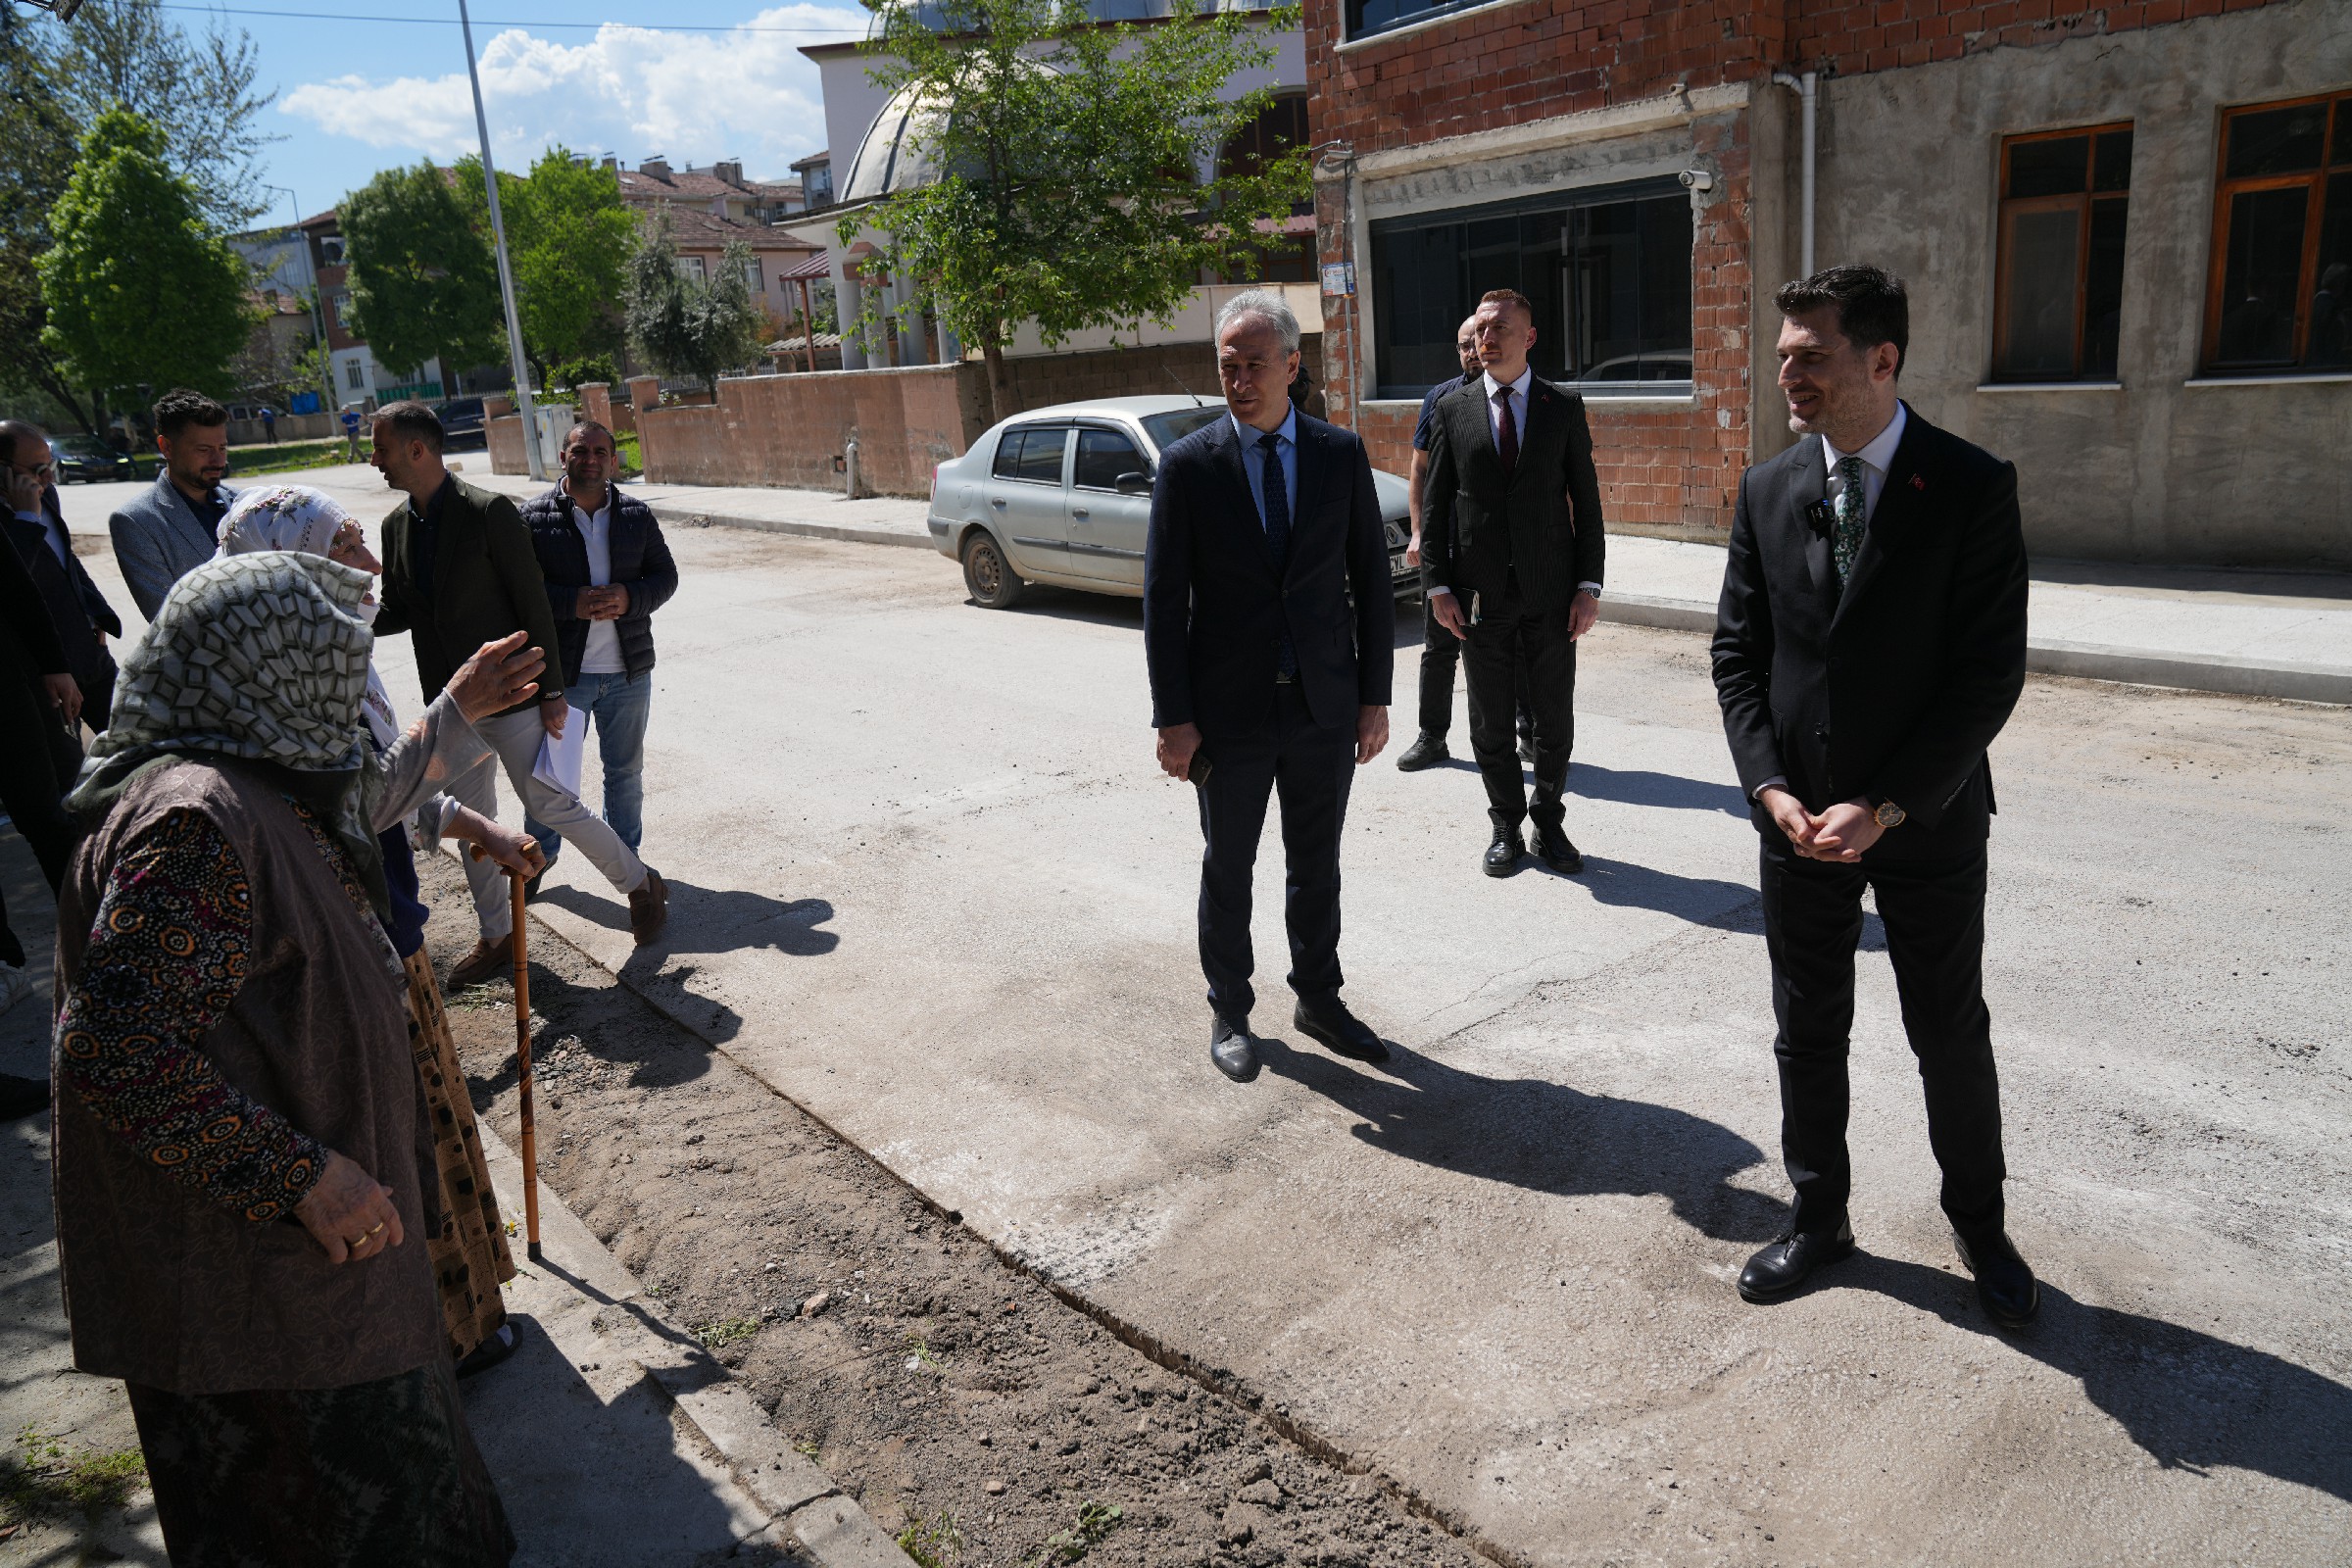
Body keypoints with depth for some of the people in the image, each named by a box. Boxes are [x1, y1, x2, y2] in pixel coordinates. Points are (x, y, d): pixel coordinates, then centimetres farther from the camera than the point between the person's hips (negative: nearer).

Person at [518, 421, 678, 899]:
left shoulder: (637, 515, 4)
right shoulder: (533, 518, -6)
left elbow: (665, 576, 5)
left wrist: (629, 598, -14)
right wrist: (574, 604, -22)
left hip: (629, 671, 3)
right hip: (562, 673, -3)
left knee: (626, 770, 17)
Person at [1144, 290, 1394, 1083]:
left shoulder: (1341, 453, 1)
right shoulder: (1187, 464, -6)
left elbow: (1371, 578, 4)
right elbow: (1164, 599, -6)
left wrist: (1375, 695, 1)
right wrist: (1174, 717, -9)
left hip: (1325, 706, 2)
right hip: (1229, 711, -2)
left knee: (1317, 867, 15)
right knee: (1226, 871, 12)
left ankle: (1319, 999, 33)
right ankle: (1229, 1012, 29)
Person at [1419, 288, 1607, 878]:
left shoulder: (1564, 406, 3)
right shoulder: (1452, 409, 4)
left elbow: (1585, 501, 3)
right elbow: (1435, 505, 4)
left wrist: (1589, 586, -3)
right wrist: (1437, 585, -3)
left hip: (1550, 591, 0)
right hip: (1480, 596, 0)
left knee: (1555, 721, 7)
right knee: (1490, 723, 8)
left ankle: (1549, 823, 25)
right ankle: (1506, 827, 23)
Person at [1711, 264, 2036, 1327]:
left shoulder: (1972, 487, -11)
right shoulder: (1767, 490, 1)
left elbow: (1989, 672, -13)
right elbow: (1738, 653, 3)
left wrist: (1885, 806, -18)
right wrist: (1771, 788, -10)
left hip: (1928, 822, -3)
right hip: (1798, 820, 3)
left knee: (1952, 1035, 13)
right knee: (1807, 1034, 14)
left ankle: (1979, 1224, 36)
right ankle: (1818, 1218, 33)